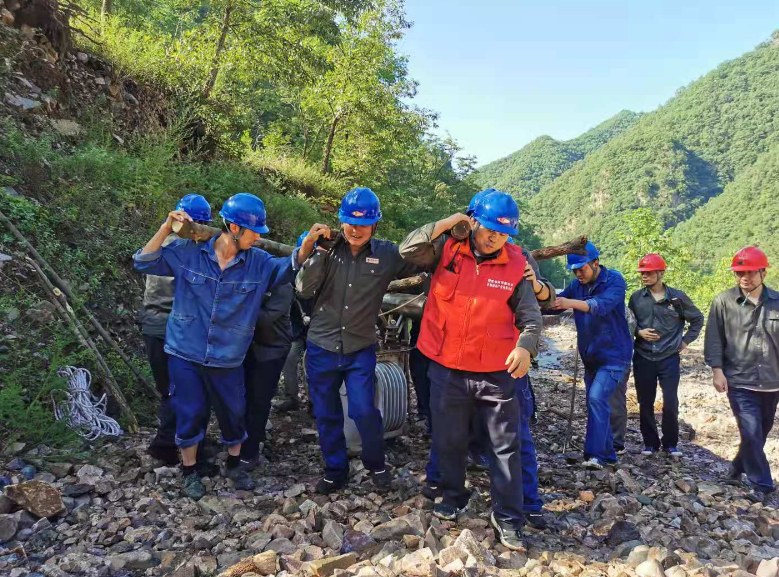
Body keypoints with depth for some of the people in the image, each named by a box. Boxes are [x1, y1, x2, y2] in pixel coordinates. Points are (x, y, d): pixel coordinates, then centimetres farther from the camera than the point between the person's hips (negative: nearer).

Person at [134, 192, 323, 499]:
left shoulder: (258, 262, -6)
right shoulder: (188, 252, -9)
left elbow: (291, 267, -13)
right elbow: (144, 263, -4)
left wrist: (309, 241, -31)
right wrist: (166, 229, -16)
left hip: (227, 358, 2)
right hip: (185, 352, -1)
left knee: (233, 413, 14)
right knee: (190, 413, 8)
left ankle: (234, 465, 40)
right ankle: (190, 471, 31)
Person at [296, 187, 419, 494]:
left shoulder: (386, 254, -6)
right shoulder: (327, 248, -6)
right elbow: (303, 289, -11)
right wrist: (319, 252, -21)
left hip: (360, 350, -1)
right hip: (321, 348, 2)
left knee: (364, 411, -5)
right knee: (326, 415, 12)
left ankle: (376, 464, 25)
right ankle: (335, 470, 34)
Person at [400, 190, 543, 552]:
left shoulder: (516, 266, -3)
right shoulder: (447, 251, -1)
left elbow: (530, 317, -3)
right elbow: (409, 251, -12)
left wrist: (525, 347, -22)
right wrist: (443, 224, -17)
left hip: (496, 373, -1)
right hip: (446, 370, 1)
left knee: (505, 446, 6)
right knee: (449, 440, 17)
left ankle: (507, 518, 22)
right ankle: (454, 497, 40)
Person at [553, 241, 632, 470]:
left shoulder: (614, 281, -14)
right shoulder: (576, 285, 4)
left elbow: (602, 305, -33)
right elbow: (553, 303, -3)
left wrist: (571, 303, -48)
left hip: (614, 354, -7)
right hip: (591, 356, 7)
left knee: (597, 398, -21)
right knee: (595, 403, 11)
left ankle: (595, 454, -19)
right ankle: (608, 453, 24)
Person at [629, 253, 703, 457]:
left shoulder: (677, 297, -2)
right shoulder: (636, 298, 1)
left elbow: (697, 319, 12)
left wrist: (686, 340, 6)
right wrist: (639, 332, -9)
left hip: (669, 358, -1)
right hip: (643, 358, 1)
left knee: (671, 403, -1)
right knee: (645, 403, 7)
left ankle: (670, 443, 19)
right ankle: (650, 442, 22)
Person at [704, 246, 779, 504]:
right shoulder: (724, 301, -6)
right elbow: (714, 339, -4)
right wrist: (717, 370, -9)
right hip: (739, 381, -4)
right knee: (751, 433, -7)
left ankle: (739, 467, 40)